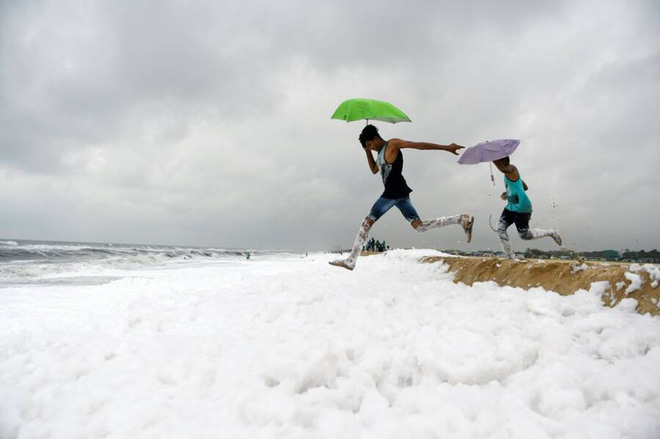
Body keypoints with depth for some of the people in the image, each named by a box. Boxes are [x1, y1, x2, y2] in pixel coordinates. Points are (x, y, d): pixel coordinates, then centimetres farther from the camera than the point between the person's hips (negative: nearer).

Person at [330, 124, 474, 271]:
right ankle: (463, 219, 1)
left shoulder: (392, 144, -4)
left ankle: (351, 260, -1)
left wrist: (446, 147, -11)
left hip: (394, 192, -10)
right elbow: (374, 170, 36)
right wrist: (368, 152, 21)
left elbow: (419, 145, -8)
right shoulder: (381, 152, 24)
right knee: (420, 227, 3)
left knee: (367, 222, -4)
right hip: (399, 193, 10)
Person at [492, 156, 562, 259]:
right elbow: (525, 187, 28)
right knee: (500, 229, -5)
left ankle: (551, 232, 21)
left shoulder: (511, 169, -11)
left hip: (522, 208, -10)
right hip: (511, 207, 10)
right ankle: (510, 256, -1)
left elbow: (503, 169, -40)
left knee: (525, 235, -3)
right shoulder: (509, 173, 19)